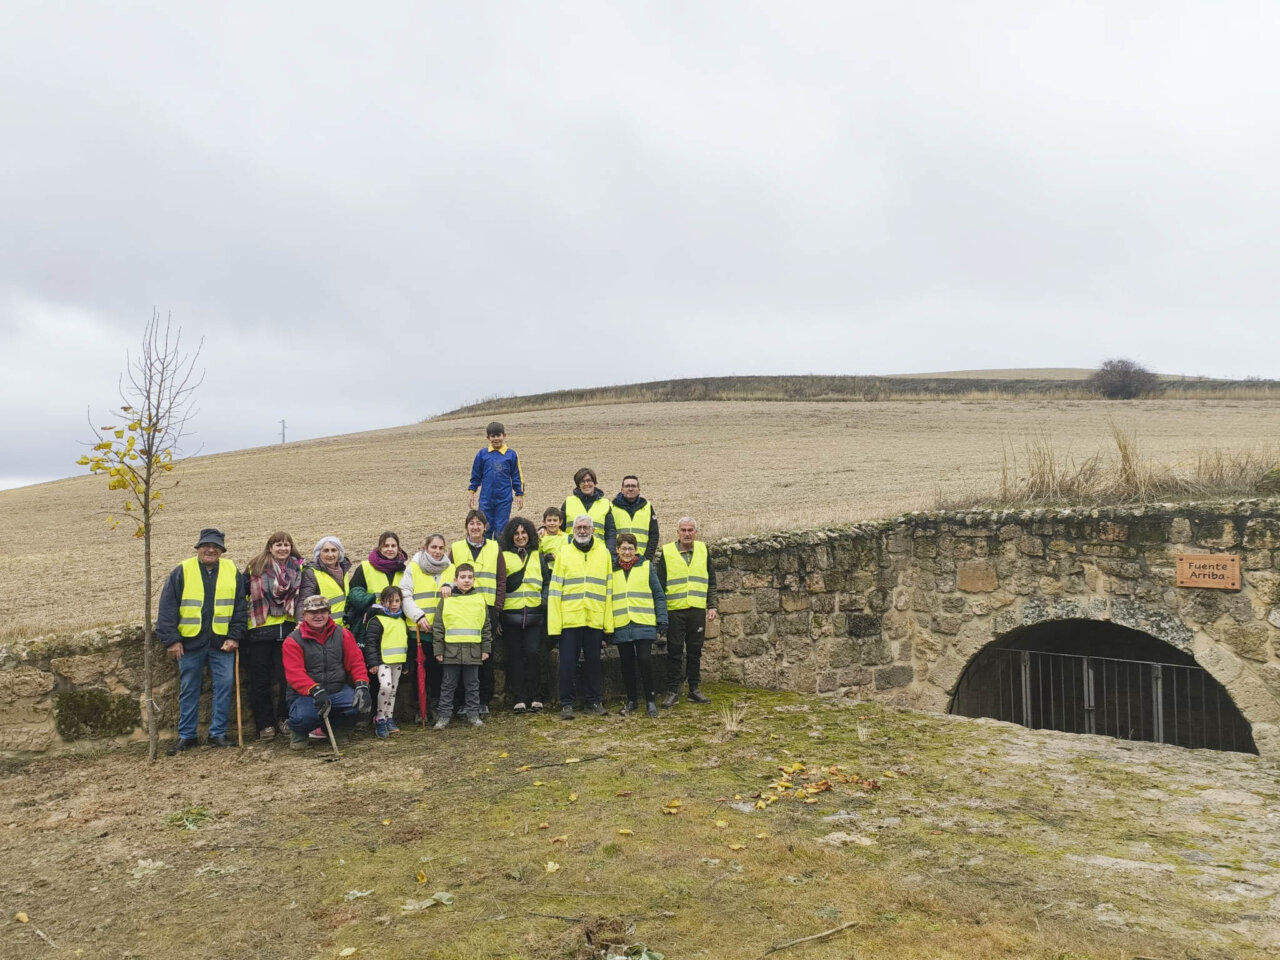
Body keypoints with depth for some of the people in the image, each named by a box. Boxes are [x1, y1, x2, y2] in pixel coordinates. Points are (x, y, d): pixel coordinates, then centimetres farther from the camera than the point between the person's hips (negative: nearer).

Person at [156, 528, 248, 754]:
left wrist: (235, 636, -4)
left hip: (222, 642, 1)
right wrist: (171, 639, -8)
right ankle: (186, 736, 18)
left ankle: (218, 733, 11)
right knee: (188, 689, 7)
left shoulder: (232, 572, 5)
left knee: (224, 686, 0)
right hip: (190, 641, -1)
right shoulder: (182, 571, 0)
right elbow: (167, 608, -2)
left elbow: (239, 607, 5)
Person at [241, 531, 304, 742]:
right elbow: (240, 592, 8)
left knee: (287, 677, 0)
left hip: (288, 628, 0)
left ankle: (285, 718, 14)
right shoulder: (255, 567, 4)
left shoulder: (299, 568, 6)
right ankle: (265, 724, 13)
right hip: (259, 629, 0)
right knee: (260, 680, 4)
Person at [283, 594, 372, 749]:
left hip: (338, 690, 3)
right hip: (306, 694, -3)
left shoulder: (342, 634, 5)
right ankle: (298, 733, 6)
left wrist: (362, 686, -16)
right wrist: (316, 691, -32)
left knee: (362, 705, -24)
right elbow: (295, 674, -17)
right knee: (304, 716, -35)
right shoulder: (293, 640, -5)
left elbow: (356, 661, 2)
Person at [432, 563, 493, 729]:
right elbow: (438, 627, 2)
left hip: (473, 650, 1)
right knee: (448, 684, 6)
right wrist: (438, 650, -1)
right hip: (451, 649, -1)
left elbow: (486, 627, 10)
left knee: (472, 684, 9)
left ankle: (473, 714, 18)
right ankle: (443, 716, 13)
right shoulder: (446, 600, 2)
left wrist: (486, 648, 7)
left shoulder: (480, 600, 7)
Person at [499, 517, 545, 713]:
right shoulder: (504, 557, 8)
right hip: (511, 614, -1)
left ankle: (533, 696, 2)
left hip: (534, 614, 1)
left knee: (533, 653, -7)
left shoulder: (538, 556, 15)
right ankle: (519, 698, 6)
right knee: (515, 656, 1)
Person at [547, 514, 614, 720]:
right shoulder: (564, 553, 4)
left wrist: (608, 623, 2)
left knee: (593, 662, 9)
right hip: (569, 619, -1)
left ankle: (593, 702, 21)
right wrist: (554, 624, -6)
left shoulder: (604, 553, 7)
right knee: (567, 664, 2)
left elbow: (609, 590, 7)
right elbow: (554, 591, 1)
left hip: (595, 620, 1)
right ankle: (566, 704, 13)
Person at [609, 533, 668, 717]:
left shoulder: (646, 566, 4)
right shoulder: (611, 570, 9)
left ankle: (651, 700, 4)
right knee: (627, 664, 8)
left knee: (644, 660, -10)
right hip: (620, 626, 2)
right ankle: (631, 700, 22)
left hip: (644, 625, -2)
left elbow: (659, 596, 4)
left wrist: (662, 622, -2)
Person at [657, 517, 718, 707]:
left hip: (698, 610, 2)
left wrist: (712, 606, 6)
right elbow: (660, 584, 3)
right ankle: (672, 691, 7)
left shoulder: (703, 550, 8)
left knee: (695, 651, 9)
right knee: (674, 652, 1)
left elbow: (711, 581, 12)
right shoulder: (667, 552, 1)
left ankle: (694, 689, 18)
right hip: (674, 610, -2)